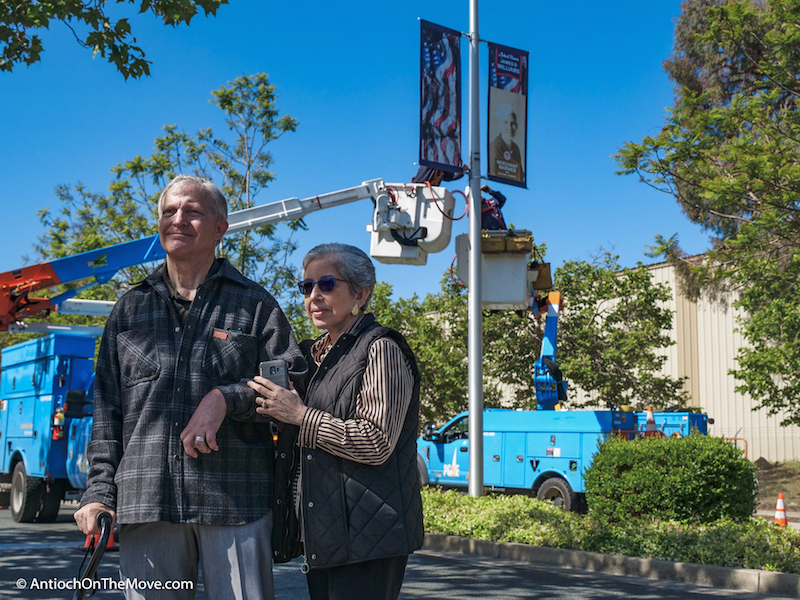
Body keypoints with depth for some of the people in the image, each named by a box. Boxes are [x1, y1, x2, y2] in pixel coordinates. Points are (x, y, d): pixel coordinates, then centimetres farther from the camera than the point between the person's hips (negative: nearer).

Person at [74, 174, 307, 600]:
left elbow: (294, 382, 2)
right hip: (145, 502, 3)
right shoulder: (130, 309, 18)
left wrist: (225, 399, -12)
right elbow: (107, 407, 15)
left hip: (236, 500, -2)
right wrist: (99, 490, 7)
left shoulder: (254, 304, 10)